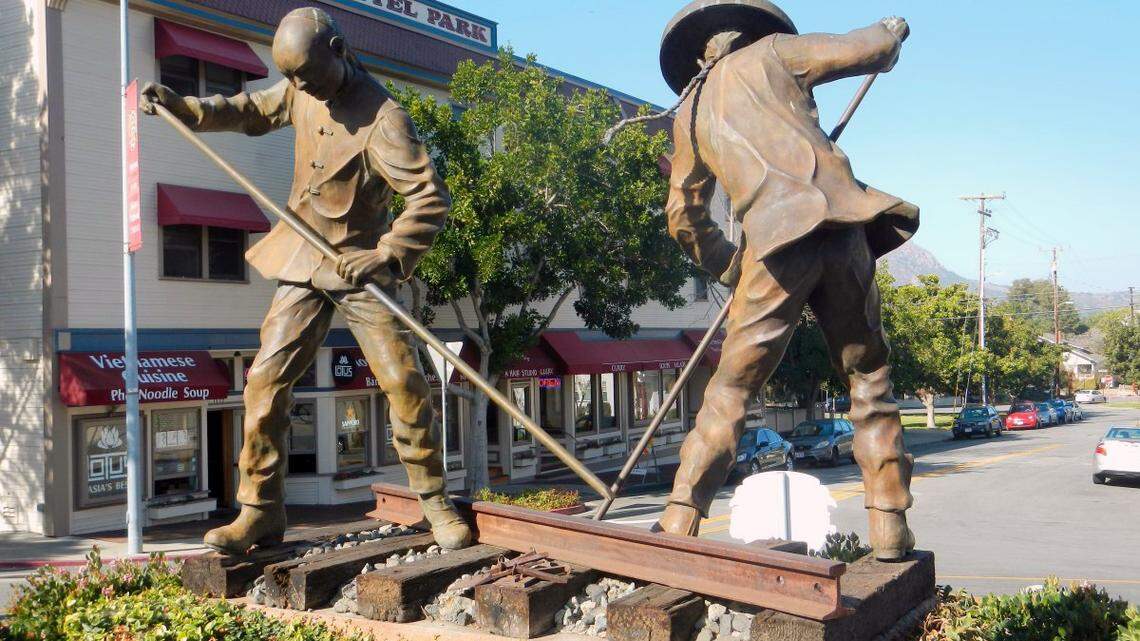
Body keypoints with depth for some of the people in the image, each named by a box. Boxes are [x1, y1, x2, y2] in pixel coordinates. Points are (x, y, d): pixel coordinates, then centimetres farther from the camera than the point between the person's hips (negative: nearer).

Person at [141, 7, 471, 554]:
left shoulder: (381, 117, -19)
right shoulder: (301, 92, 4)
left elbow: (431, 198, -24)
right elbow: (253, 112, 23)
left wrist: (388, 257, -32)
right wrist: (183, 107, 12)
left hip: (359, 263, -6)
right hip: (302, 263, 6)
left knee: (404, 381, -10)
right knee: (266, 379, -2)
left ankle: (435, 502, 7)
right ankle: (261, 513, 8)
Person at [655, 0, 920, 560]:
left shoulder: (689, 113, 23)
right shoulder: (772, 52, 17)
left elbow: (683, 218, 25)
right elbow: (873, 50, 15)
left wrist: (728, 266, 38)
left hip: (775, 243, 0)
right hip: (842, 228, 0)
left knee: (731, 388, 5)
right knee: (869, 378, 11)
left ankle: (680, 521, 1)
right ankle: (889, 527, 10)